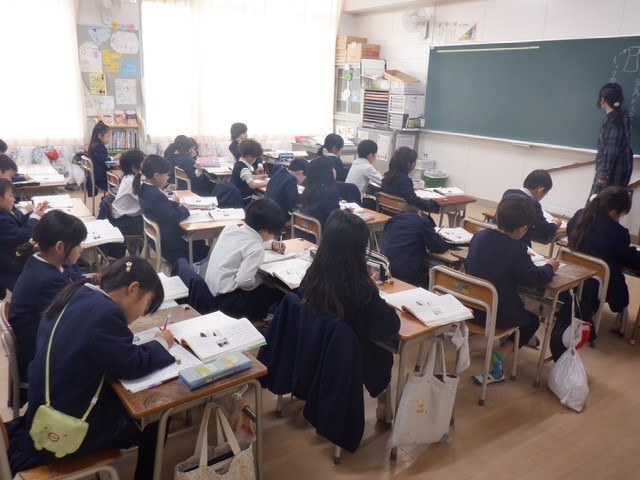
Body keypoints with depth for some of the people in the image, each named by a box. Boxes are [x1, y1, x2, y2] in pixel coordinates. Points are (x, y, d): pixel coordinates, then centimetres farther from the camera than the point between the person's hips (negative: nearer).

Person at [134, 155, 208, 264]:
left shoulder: (145, 189, 0)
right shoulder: (155, 195, -31)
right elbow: (173, 218, -26)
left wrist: (178, 205, -1)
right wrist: (184, 208, -8)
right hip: (167, 243, -10)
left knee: (199, 242, 19)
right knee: (204, 250, 7)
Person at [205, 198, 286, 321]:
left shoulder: (230, 228, 4)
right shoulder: (256, 249, -19)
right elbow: (244, 281, -27)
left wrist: (271, 244, 15)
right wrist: (263, 281, -7)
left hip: (210, 291, 8)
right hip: (227, 300, -8)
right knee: (279, 290, 3)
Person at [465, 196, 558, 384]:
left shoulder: (479, 236, -2)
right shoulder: (517, 249, -20)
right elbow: (536, 278, -12)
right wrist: (550, 267, 8)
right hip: (496, 314, -7)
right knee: (532, 320, 21)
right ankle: (498, 357, 1)